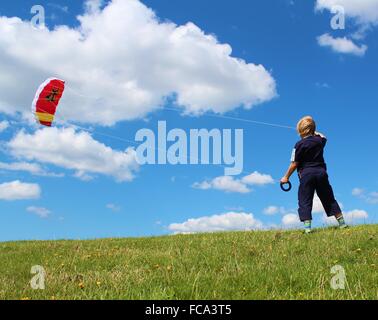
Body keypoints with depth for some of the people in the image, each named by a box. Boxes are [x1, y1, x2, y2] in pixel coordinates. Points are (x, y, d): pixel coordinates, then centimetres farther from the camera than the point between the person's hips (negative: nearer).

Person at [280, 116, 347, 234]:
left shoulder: (300, 145, -8)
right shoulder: (319, 140, 6)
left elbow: (294, 164, -7)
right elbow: (323, 137, 33)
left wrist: (286, 177, 3)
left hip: (306, 174, -5)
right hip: (321, 172, 5)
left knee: (305, 201, 0)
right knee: (328, 198, 14)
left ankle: (307, 226, -11)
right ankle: (342, 222, 17)